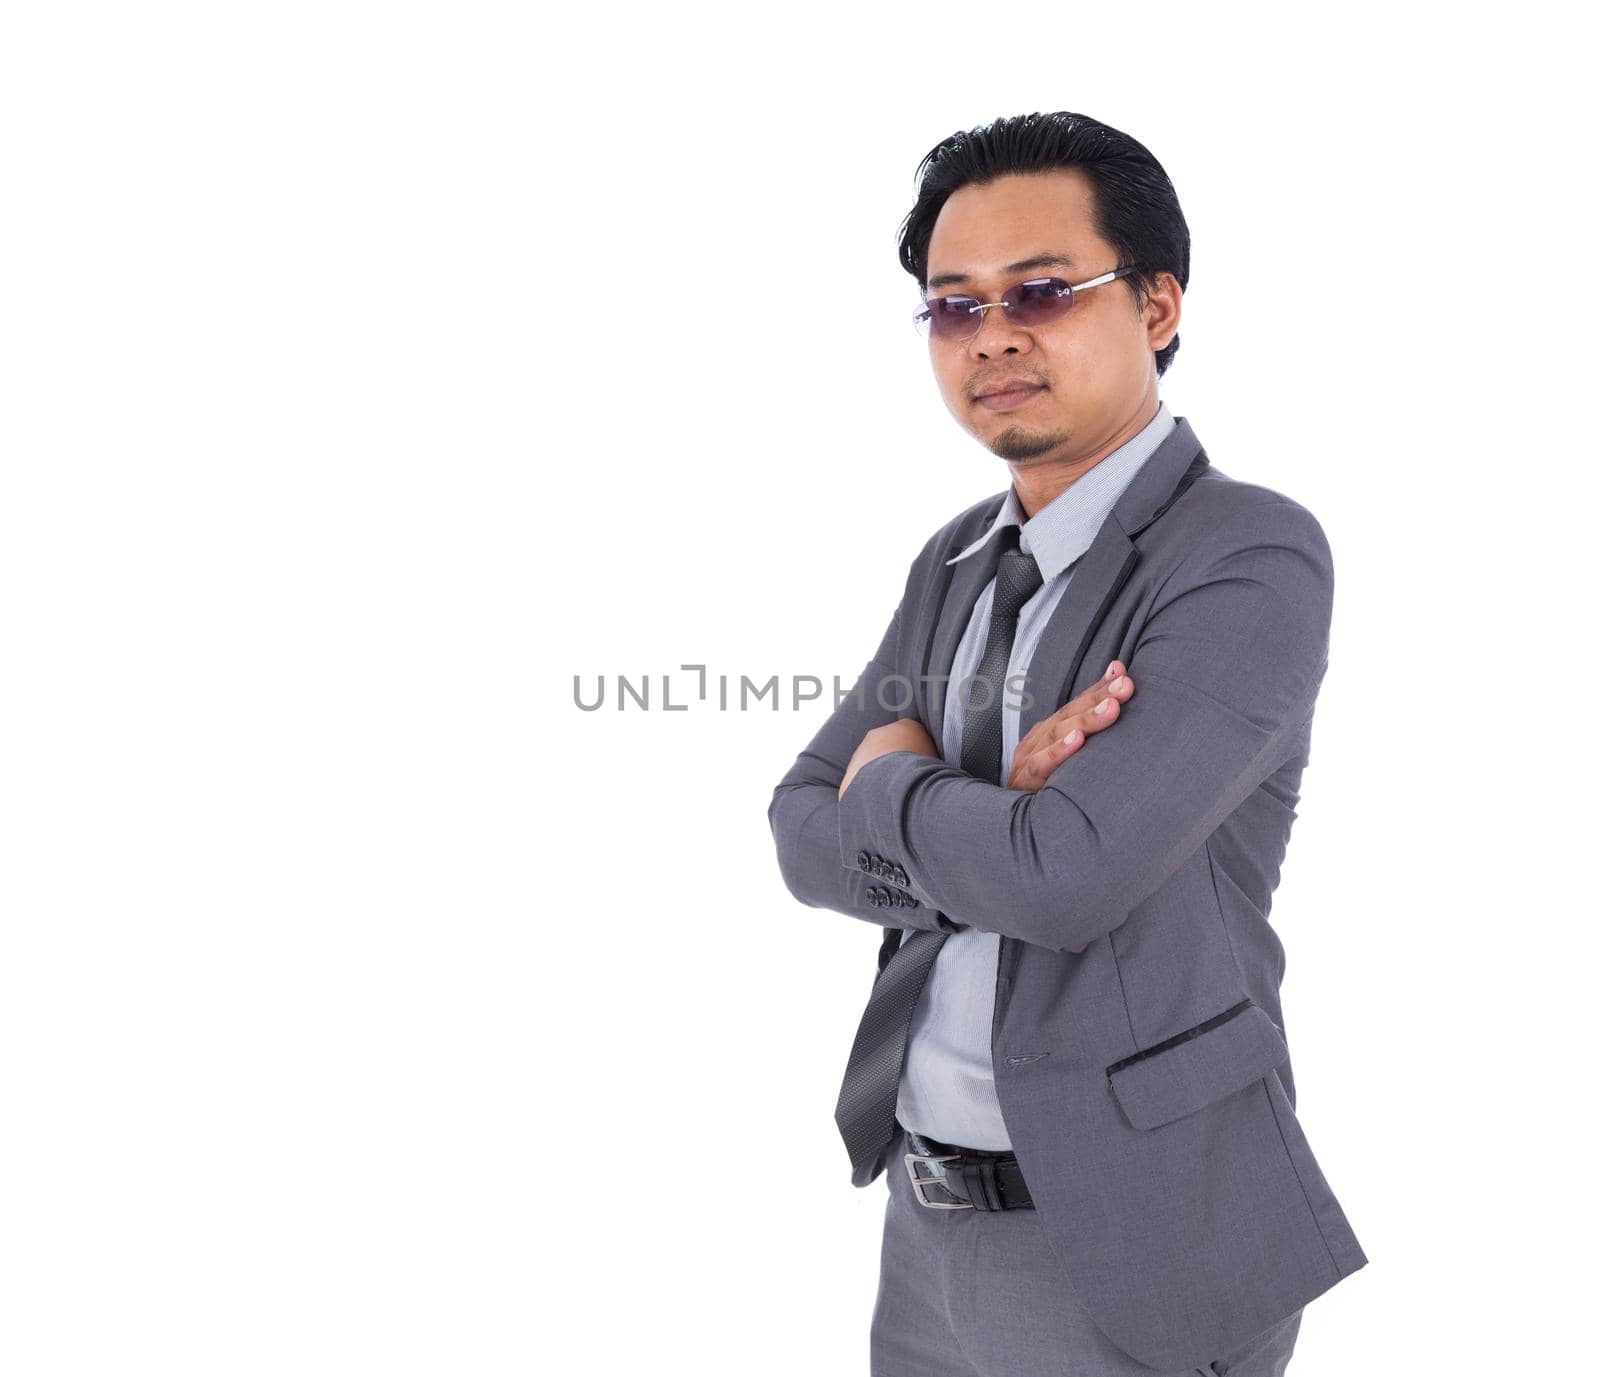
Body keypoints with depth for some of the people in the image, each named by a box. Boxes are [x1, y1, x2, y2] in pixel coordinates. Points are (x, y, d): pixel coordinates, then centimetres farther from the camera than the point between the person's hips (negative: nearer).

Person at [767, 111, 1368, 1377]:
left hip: (1132, 1247, -6)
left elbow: (1068, 878, -27)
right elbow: (807, 837, 1)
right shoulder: (956, 565, 7)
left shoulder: (1252, 558, -17)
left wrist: (897, 785, -8)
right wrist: (997, 817, -17)